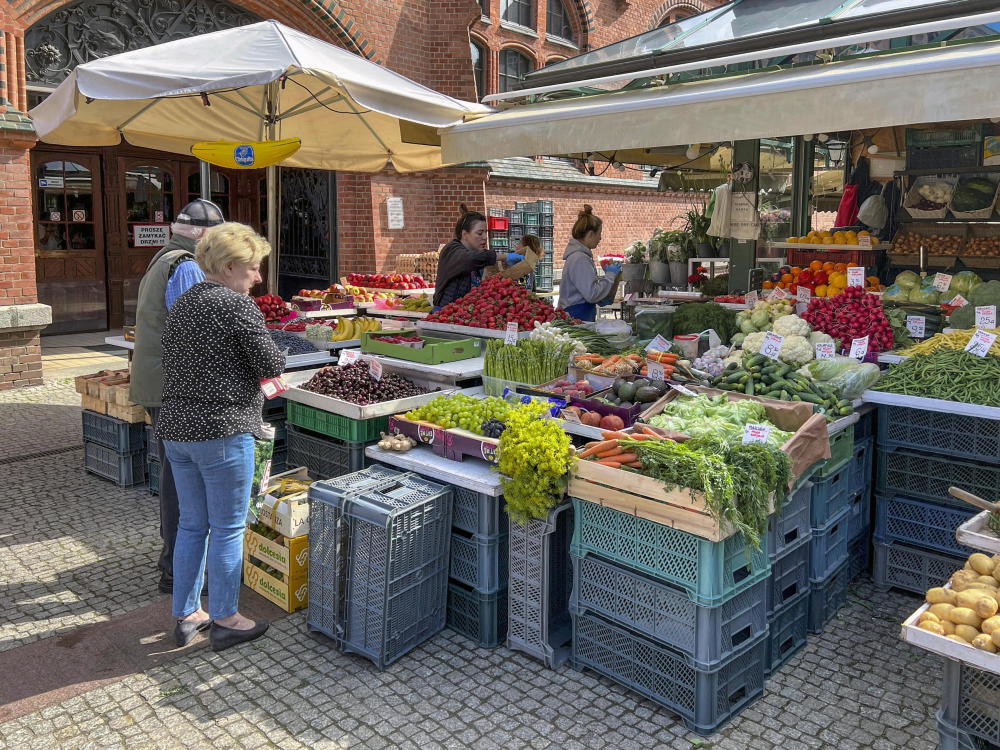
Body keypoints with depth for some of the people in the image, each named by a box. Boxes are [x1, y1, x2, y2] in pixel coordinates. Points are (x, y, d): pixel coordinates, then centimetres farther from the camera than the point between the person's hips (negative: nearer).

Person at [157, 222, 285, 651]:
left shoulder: (181, 305, 13)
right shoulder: (236, 305, -13)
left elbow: (170, 365, 17)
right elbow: (273, 365, -14)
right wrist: (257, 364, 7)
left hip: (175, 428, 8)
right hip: (222, 431, -8)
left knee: (191, 524, 17)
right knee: (227, 528, 4)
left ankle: (186, 615, 28)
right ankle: (224, 621, 16)